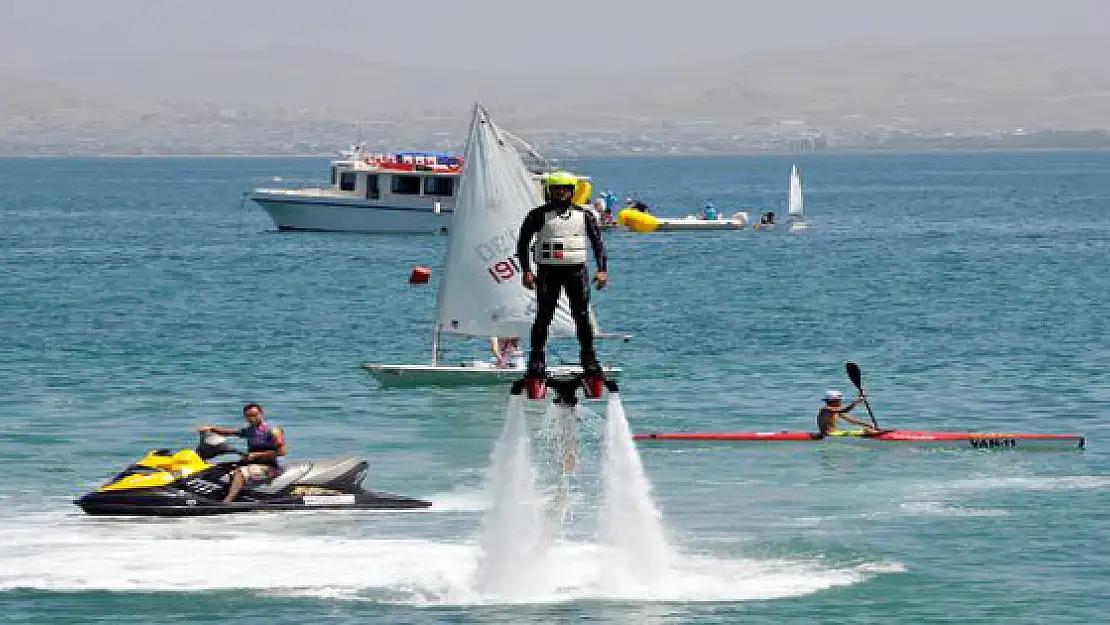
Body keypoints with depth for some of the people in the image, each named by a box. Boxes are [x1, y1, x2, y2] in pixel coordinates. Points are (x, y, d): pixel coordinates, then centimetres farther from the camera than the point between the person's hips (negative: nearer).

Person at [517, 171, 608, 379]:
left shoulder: (584, 215, 10)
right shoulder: (539, 215, 4)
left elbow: (598, 243, 11)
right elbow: (523, 242, 4)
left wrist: (602, 270, 0)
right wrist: (526, 271, -6)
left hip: (576, 270, 1)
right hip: (548, 270, -1)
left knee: (582, 317, -2)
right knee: (543, 316, -5)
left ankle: (589, 360, 6)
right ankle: (536, 361, -1)